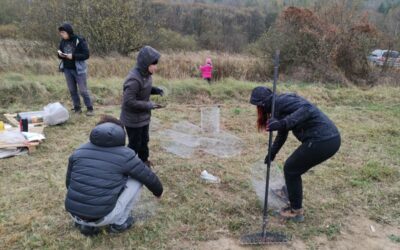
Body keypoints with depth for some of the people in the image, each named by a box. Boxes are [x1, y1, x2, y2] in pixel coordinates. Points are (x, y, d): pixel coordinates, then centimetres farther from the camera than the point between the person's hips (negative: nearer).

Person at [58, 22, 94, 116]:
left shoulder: (80, 40, -12)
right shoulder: (63, 41, 5)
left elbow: (86, 55, -14)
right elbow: (60, 53, 17)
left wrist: (73, 56, -22)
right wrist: (60, 55, -7)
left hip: (79, 70, -5)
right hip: (67, 70, 6)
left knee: (83, 90, -3)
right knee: (72, 90, 10)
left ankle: (90, 108, 8)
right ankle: (77, 108, 21)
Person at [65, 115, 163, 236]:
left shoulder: (79, 151, 7)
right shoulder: (125, 155, -4)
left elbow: (69, 182, 18)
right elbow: (149, 177, 8)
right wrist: (158, 191, 30)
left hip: (74, 214, 5)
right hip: (101, 217, -5)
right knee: (136, 180, 10)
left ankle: (86, 225, 18)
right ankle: (119, 222, 19)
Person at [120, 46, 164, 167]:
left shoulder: (145, 74, -3)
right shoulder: (134, 79, -31)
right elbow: (129, 101, -31)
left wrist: (156, 90, -5)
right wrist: (148, 105, -28)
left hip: (143, 116, 9)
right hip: (133, 119, -9)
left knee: (144, 140, 24)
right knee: (135, 144, 6)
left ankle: (144, 160, 45)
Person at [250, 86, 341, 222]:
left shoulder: (280, 102, -10)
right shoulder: (280, 105, 20)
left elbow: (307, 109, -27)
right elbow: (282, 133, 32)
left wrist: (283, 123, -36)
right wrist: (272, 153, 42)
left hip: (321, 141, -9)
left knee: (291, 169, 8)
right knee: (293, 167, 25)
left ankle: (296, 211, 19)